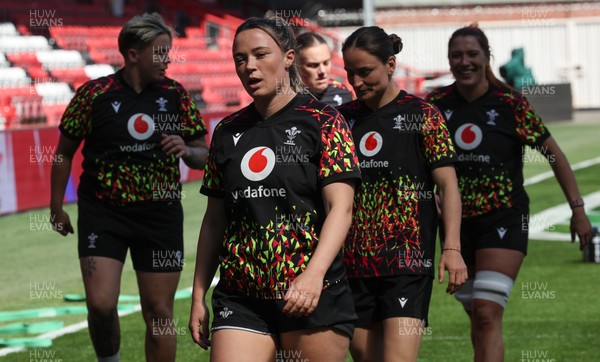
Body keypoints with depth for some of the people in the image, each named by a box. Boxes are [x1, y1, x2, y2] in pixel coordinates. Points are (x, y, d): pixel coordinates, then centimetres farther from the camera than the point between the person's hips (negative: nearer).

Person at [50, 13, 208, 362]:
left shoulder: (176, 94, 2)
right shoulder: (94, 94, -5)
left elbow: (203, 156, 8)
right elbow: (65, 151, 5)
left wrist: (186, 150, -15)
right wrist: (57, 206, 5)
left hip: (160, 215, 2)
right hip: (102, 214, -2)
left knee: (159, 312, 4)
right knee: (101, 304, -13)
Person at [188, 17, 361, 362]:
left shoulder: (324, 122, -1)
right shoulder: (228, 132, 12)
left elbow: (341, 207, -10)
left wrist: (314, 273, -25)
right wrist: (198, 295, 11)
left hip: (315, 295, -3)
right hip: (240, 300, 4)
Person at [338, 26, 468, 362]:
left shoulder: (422, 115, -2)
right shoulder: (344, 117, 10)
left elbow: (448, 185, -6)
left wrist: (452, 248, -18)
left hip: (407, 262, -5)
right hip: (354, 263, 5)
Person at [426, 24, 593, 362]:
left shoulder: (510, 103, -9)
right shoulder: (436, 104, -1)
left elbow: (555, 155, -2)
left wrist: (578, 209, -3)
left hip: (504, 219, -4)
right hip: (457, 223, 4)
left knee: (487, 314, -16)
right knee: (477, 316, 12)